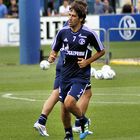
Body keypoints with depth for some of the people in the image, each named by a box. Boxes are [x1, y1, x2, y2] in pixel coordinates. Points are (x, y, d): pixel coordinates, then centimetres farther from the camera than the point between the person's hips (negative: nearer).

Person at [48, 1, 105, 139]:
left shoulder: (89, 34, -10)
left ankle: (83, 121, 9)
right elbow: (55, 50, 12)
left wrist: (87, 61, -9)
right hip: (65, 74, 4)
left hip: (81, 75, -4)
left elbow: (101, 51, 3)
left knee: (69, 103, -22)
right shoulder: (63, 32, 0)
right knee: (64, 108, 7)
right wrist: (52, 57, -11)